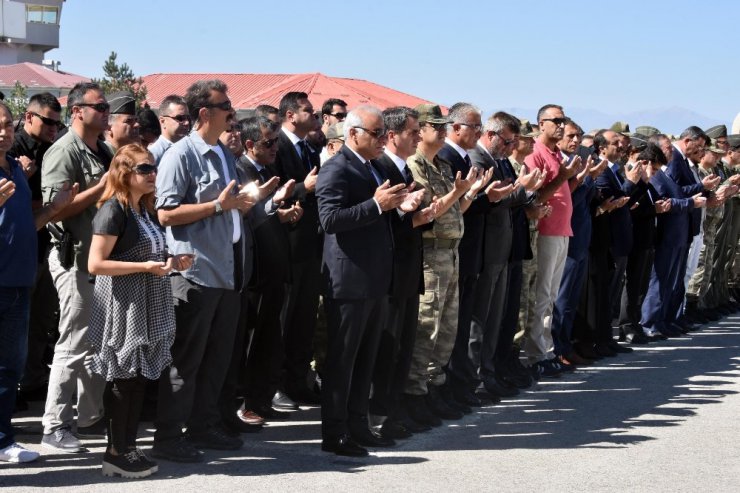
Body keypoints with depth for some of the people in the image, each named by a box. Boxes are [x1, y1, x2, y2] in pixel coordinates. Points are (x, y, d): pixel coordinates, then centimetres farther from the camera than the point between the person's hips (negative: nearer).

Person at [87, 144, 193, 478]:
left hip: (148, 306, 8)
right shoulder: (113, 210, -13)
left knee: (139, 378, 9)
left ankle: (129, 448, 15)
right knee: (122, 379, -2)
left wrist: (172, 262, 5)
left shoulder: (147, 209, 13)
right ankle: (116, 453, 6)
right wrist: (145, 267, -21)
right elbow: (95, 264, -19)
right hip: (123, 307, -8)